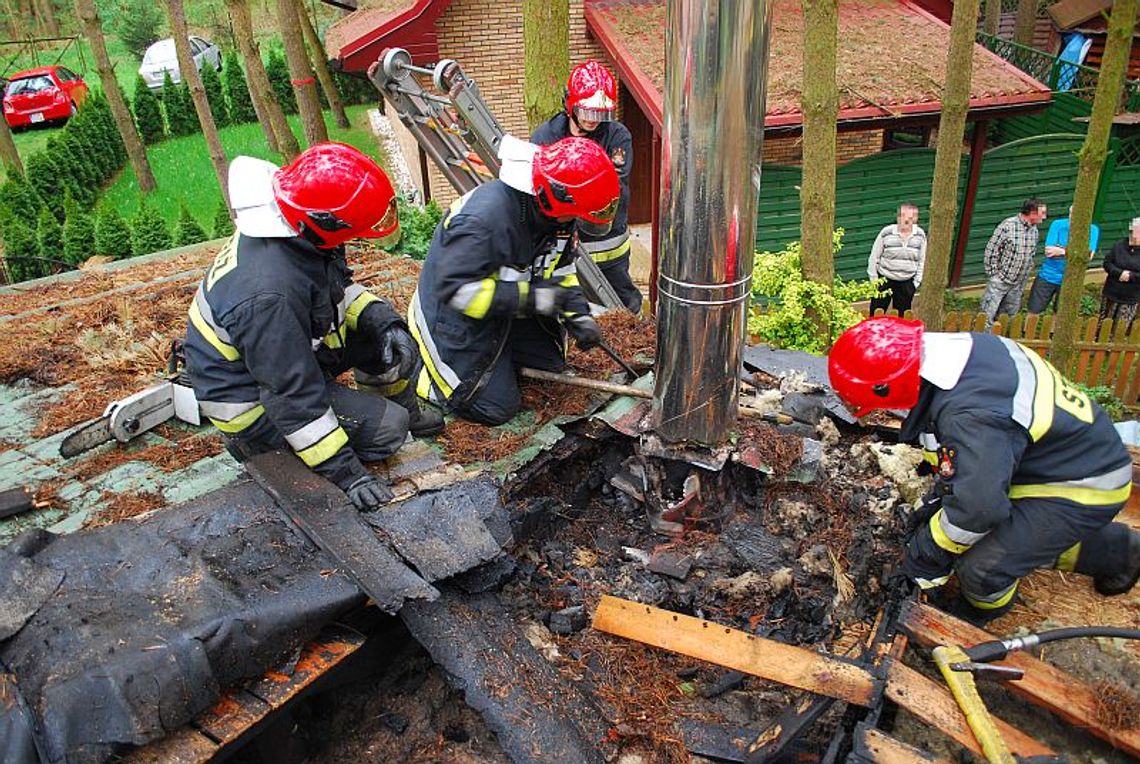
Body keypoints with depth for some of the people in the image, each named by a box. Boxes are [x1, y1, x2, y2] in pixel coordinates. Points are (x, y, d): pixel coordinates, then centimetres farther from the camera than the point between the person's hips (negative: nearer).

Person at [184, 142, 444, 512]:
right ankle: (261, 448, -1)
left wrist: (381, 318, -12)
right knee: (387, 427, -16)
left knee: (391, 338, -3)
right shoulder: (268, 294, -39)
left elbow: (337, 288, 6)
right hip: (256, 403, -8)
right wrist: (346, 473, -26)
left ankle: (408, 411, 22)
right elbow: (294, 398, -33)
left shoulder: (290, 231, -13)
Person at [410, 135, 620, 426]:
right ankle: (415, 366, 9)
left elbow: (561, 267, 5)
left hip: (506, 313, 8)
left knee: (551, 360, 14)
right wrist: (534, 297, -36)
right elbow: (454, 289, -36)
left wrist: (578, 315, -9)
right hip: (455, 319, -8)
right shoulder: (482, 218, -36)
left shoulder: (547, 211, -9)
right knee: (496, 407, -5)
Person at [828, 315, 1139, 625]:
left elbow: (976, 507, -29)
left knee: (981, 565, -15)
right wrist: (939, 496, 16)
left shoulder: (969, 414, -37)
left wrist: (926, 555, -12)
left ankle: (978, 614, 19)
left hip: (1084, 488, -9)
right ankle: (1113, 547, 34)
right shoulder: (959, 347, -7)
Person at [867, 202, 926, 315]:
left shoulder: (920, 235, -3)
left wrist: (917, 281, 2)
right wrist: (874, 280, -5)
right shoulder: (886, 233, -12)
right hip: (884, 280, -2)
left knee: (901, 317, 11)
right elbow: (874, 257, -5)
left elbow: (922, 260, 6)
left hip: (906, 283, 2)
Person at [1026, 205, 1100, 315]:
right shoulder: (1058, 224, -4)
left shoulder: (1092, 230, -3)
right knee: (1033, 312, 3)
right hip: (1047, 276, 0)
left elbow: (1087, 255, -14)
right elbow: (1048, 251, -12)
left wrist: (1061, 250, -19)